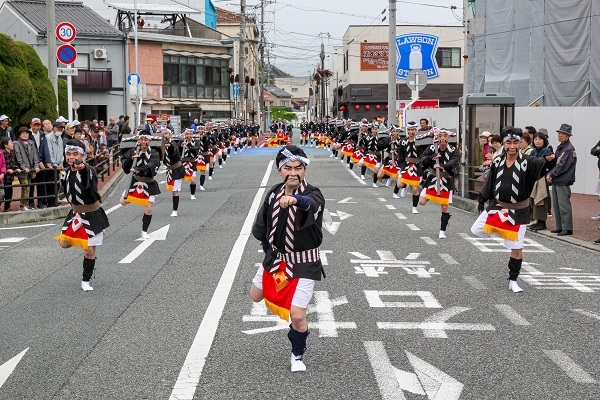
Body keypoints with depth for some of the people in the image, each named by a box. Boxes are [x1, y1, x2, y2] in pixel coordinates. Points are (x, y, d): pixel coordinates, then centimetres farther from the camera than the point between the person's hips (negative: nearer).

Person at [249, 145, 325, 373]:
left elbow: (311, 204, -50)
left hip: (303, 264, -6)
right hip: (275, 258, 6)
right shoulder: (273, 193, -5)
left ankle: (298, 355, 18)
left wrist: (295, 199, -70)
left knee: (297, 316, -11)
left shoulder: (313, 195, -22)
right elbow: (261, 226, 11)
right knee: (256, 297, 20)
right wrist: (269, 249, 11)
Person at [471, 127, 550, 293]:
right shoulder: (498, 162, -1)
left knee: (516, 248, 3)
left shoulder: (528, 162, -14)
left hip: (518, 211, -4)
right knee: (476, 231, 2)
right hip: (497, 206, 4)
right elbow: (489, 185, 8)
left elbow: (544, 166, -32)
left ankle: (513, 281, 18)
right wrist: (481, 203, 11)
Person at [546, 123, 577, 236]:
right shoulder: (559, 147, 17)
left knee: (564, 205, -8)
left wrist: (551, 175, -12)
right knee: (556, 205, 12)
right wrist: (549, 174, 0)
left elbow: (563, 165, -17)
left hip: (563, 181, -9)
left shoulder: (569, 148, -10)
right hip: (556, 181, 9)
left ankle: (567, 228, -4)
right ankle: (560, 227, 19)